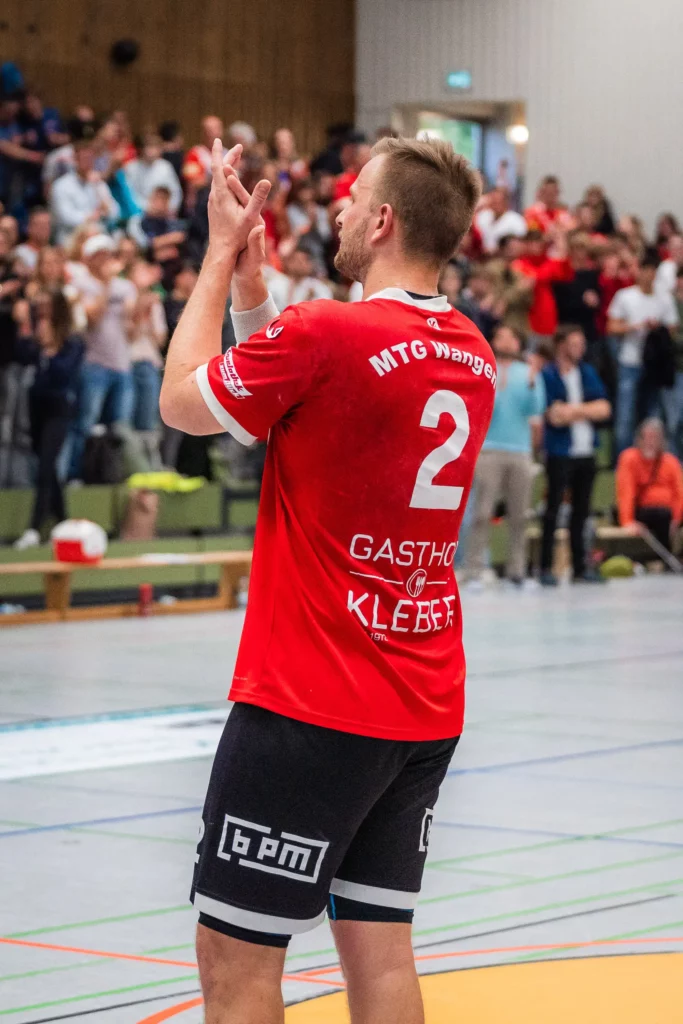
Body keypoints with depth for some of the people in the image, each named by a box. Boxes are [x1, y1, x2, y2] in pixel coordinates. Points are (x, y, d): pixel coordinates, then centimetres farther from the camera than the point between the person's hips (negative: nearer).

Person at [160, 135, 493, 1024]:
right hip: (426, 710, 8)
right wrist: (250, 287, 15)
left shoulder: (322, 335, -17)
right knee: (380, 951, 12)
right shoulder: (474, 357, 7)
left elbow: (181, 402, 1)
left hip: (311, 708, -8)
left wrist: (222, 252, 8)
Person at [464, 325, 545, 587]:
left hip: (520, 450, 3)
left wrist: (532, 382, -12)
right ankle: (473, 571, -9)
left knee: (519, 516, 3)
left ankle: (517, 571, 8)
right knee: (482, 513, -9)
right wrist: (497, 387, -18)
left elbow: (534, 409, 1)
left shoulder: (529, 372, 11)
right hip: (489, 449, -3)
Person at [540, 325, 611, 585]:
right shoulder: (547, 376, -6)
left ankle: (580, 567, 15)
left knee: (581, 510, 9)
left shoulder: (588, 373, 12)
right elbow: (554, 415, -15)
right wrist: (587, 411, -3)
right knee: (553, 509, -3)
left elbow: (604, 409, 4)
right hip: (560, 453, -5)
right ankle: (546, 568, 0)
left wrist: (573, 410, -9)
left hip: (585, 452, 5)